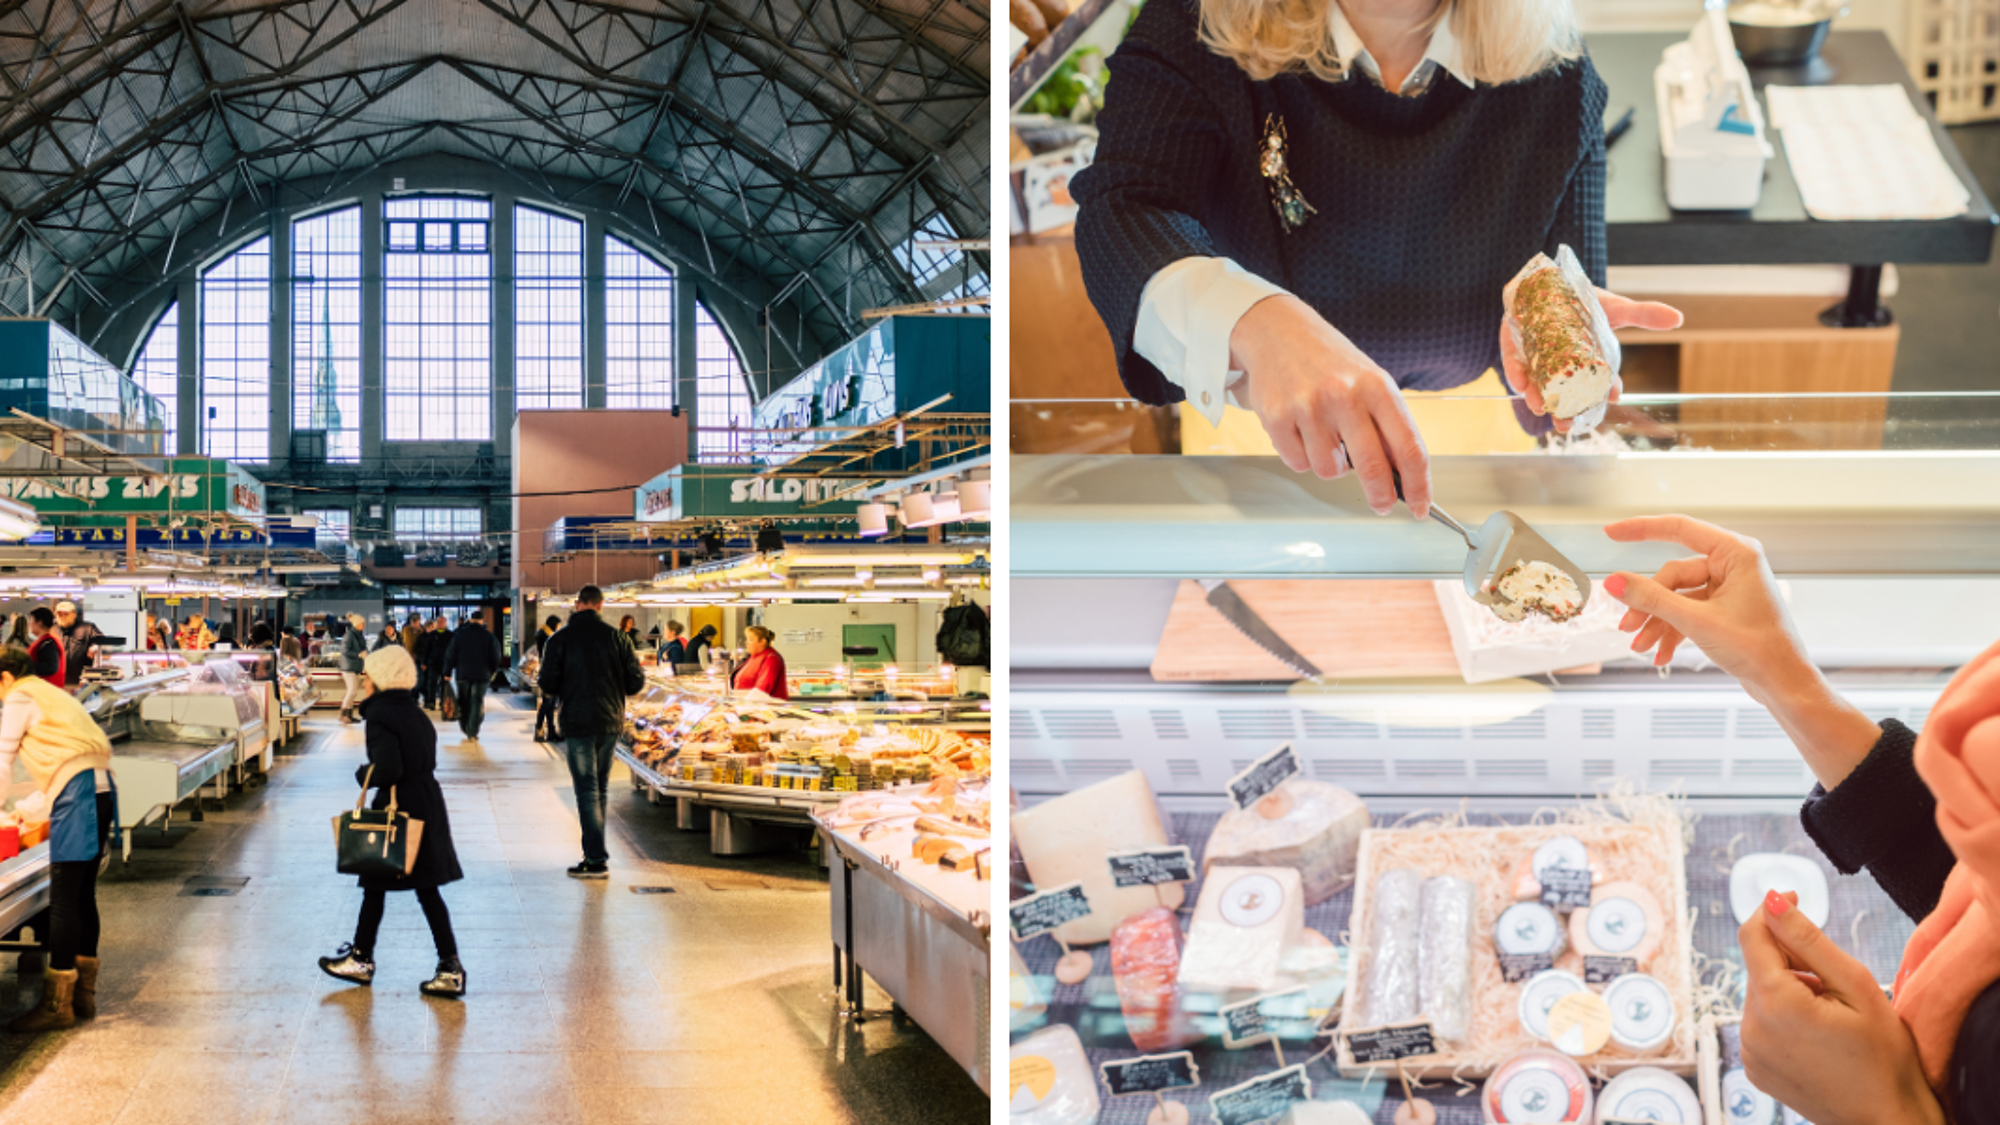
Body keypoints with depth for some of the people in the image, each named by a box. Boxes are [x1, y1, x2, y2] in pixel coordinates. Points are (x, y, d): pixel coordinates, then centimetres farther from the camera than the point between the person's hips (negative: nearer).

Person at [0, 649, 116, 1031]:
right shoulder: (53, 695, 28)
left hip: (75, 795, -9)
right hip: (101, 789, 9)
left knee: (63, 902, -8)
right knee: (83, 896, 14)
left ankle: (57, 1004, -8)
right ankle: (84, 994, 19)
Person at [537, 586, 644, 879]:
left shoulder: (560, 639, -6)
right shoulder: (617, 637, -1)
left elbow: (548, 685, -8)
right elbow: (636, 682, -2)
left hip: (578, 723, -3)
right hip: (611, 722, 3)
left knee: (586, 789, -2)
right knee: (601, 788, 16)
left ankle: (597, 860, -7)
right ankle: (594, 850, 23)